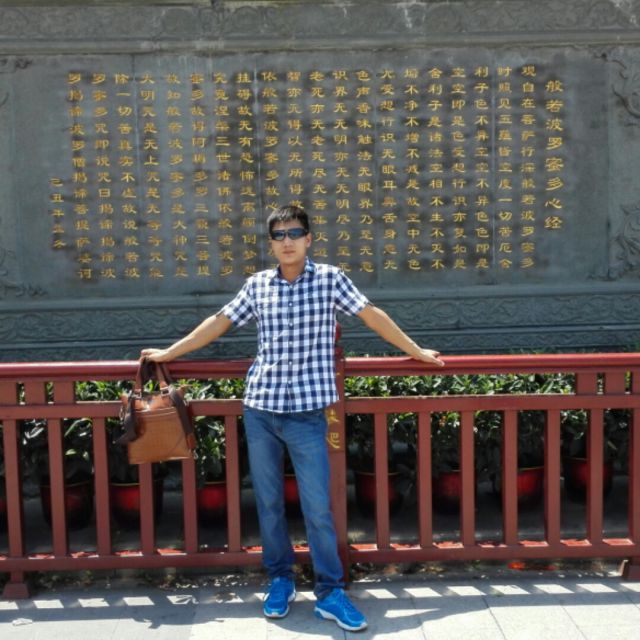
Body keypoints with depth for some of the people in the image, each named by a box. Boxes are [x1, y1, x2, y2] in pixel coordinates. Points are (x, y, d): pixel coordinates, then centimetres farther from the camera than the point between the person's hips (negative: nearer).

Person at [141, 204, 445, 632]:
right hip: (259, 409, 3)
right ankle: (280, 579, 29)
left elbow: (372, 315, 6)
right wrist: (169, 353, 18)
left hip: (307, 412, -3)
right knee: (268, 501, 12)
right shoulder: (256, 285, 7)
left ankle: (330, 592, 13)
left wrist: (416, 351, 10)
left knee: (318, 506, -1)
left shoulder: (330, 278, 1)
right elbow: (220, 322, 15)